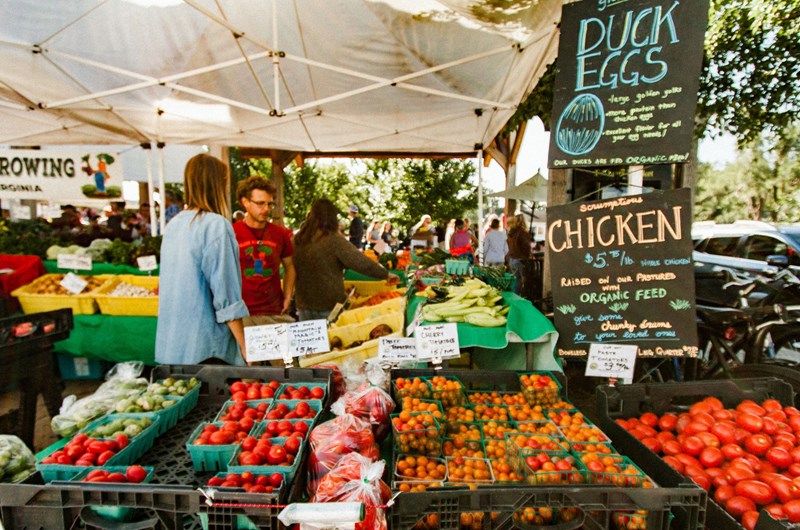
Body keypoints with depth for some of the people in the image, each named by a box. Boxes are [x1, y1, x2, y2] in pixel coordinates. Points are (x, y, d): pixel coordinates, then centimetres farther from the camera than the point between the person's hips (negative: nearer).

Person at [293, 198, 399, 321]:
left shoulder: (297, 240, 0)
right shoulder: (333, 241, -15)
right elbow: (361, 263, -15)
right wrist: (386, 274, -4)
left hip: (304, 305, 5)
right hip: (330, 306, -5)